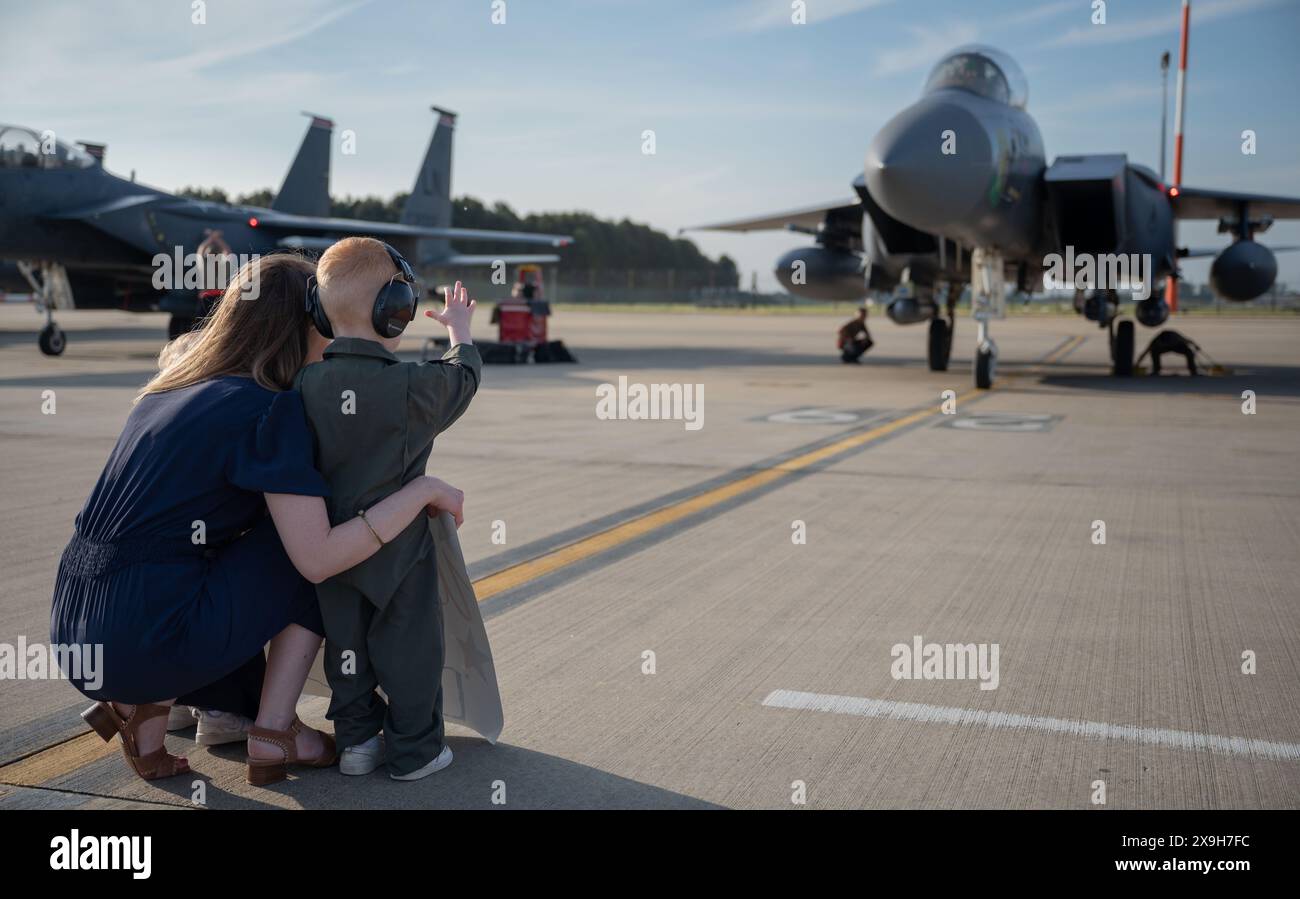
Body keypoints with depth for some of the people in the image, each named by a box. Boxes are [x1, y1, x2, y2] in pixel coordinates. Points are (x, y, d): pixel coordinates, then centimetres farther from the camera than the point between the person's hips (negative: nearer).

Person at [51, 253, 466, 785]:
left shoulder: (173, 386, 13)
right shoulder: (272, 409, -10)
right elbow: (317, 558, -16)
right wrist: (422, 490, -8)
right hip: (149, 640, -8)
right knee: (307, 546, 7)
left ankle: (145, 703, 12)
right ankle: (274, 732, 6)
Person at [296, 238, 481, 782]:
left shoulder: (306, 384, -10)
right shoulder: (415, 388, -20)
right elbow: (463, 378, 1)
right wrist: (459, 331, 18)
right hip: (399, 550, -4)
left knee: (345, 644, 18)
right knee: (409, 647, 10)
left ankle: (357, 740, 27)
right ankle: (414, 750, 19)